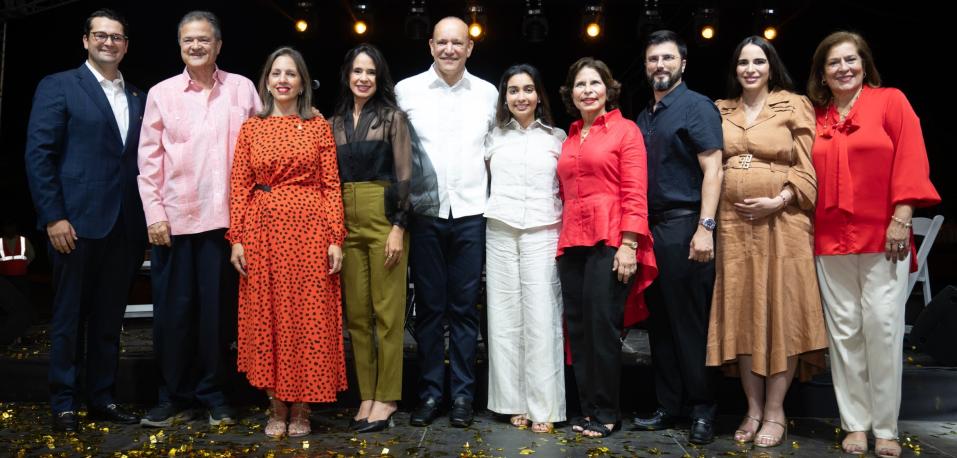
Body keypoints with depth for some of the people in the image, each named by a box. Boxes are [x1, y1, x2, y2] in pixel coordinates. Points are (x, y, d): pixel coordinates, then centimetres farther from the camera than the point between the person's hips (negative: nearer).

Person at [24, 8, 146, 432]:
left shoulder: (137, 97, 14)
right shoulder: (58, 86, 0)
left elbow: (139, 159, 12)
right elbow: (38, 155, -6)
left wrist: (144, 220, 5)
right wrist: (53, 217, -13)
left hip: (124, 226, 5)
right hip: (78, 222, -4)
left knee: (109, 318, 12)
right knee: (69, 316, 6)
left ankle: (102, 397, 23)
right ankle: (64, 403, 18)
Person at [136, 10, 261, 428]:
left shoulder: (242, 88, 5)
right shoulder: (161, 93, 6)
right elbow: (149, 159, 5)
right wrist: (154, 213, -3)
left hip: (225, 217, 0)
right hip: (173, 219, 1)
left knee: (216, 309, 6)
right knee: (172, 310, 5)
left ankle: (213, 394, 20)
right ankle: (173, 398, 19)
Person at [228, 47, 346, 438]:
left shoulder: (319, 126, 5)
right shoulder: (251, 127, 8)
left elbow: (331, 185, 0)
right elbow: (239, 187, 4)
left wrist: (336, 239, -7)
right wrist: (236, 239, -3)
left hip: (310, 229, -1)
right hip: (264, 230, 2)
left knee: (308, 317, 2)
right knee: (267, 315, 6)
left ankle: (301, 408, 16)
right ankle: (277, 407, 18)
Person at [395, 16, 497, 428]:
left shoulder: (487, 93, 8)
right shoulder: (407, 90, 3)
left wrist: (493, 193, 6)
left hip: (471, 213, 1)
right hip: (425, 212, -1)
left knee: (464, 307, 6)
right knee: (429, 306, 6)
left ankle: (463, 394, 16)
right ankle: (430, 391, 17)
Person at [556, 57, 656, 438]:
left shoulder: (625, 130, 2)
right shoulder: (569, 139, 18)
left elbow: (635, 193, -7)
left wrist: (628, 245, -15)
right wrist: (562, 242, 10)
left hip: (609, 241, -6)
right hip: (571, 243, 6)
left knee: (603, 327, -4)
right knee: (578, 328, 7)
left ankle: (606, 413, 10)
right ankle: (588, 407, 19)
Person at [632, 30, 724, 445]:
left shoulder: (697, 106, -2)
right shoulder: (643, 118, 18)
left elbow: (712, 168, -11)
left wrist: (705, 227, -20)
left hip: (684, 227, -7)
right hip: (649, 228, 7)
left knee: (691, 323, -1)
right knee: (659, 322, 10)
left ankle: (703, 410, 12)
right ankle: (669, 406, 20)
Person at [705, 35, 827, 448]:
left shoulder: (795, 106, 3)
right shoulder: (721, 111, 13)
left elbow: (808, 168, -3)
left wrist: (778, 201, -16)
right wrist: (710, 216, 2)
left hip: (781, 222, -3)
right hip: (733, 223, 3)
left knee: (780, 310, -1)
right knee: (740, 312, 5)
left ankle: (775, 411, 10)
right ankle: (753, 409, 16)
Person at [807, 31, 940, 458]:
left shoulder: (890, 101, 4)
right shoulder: (816, 117, 12)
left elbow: (910, 161, -3)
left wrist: (902, 217, -11)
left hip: (882, 236, -3)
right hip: (831, 240, 3)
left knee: (883, 327, -3)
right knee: (844, 331, 4)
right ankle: (855, 424, 14)